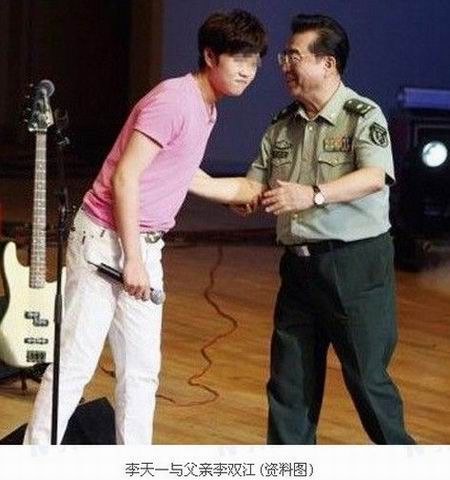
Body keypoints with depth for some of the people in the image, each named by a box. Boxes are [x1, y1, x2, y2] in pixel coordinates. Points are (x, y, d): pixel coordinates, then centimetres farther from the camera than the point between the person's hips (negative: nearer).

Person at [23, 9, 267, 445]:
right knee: (74, 364, -6)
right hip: (105, 241, -9)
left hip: (144, 245, 9)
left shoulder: (206, 107, 12)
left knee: (141, 369, 11)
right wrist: (132, 258, -20)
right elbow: (124, 178, -21)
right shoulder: (173, 99, -17)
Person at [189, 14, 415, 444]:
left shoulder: (363, 116, -10)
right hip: (300, 264, 7)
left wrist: (314, 195, -38)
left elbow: (375, 177, -26)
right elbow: (253, 188, 14)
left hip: (355, 264, -7)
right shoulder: (283, 127, 10)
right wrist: (201, 184, 1)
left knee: (367, 377, -1)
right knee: (289, 381, 10)